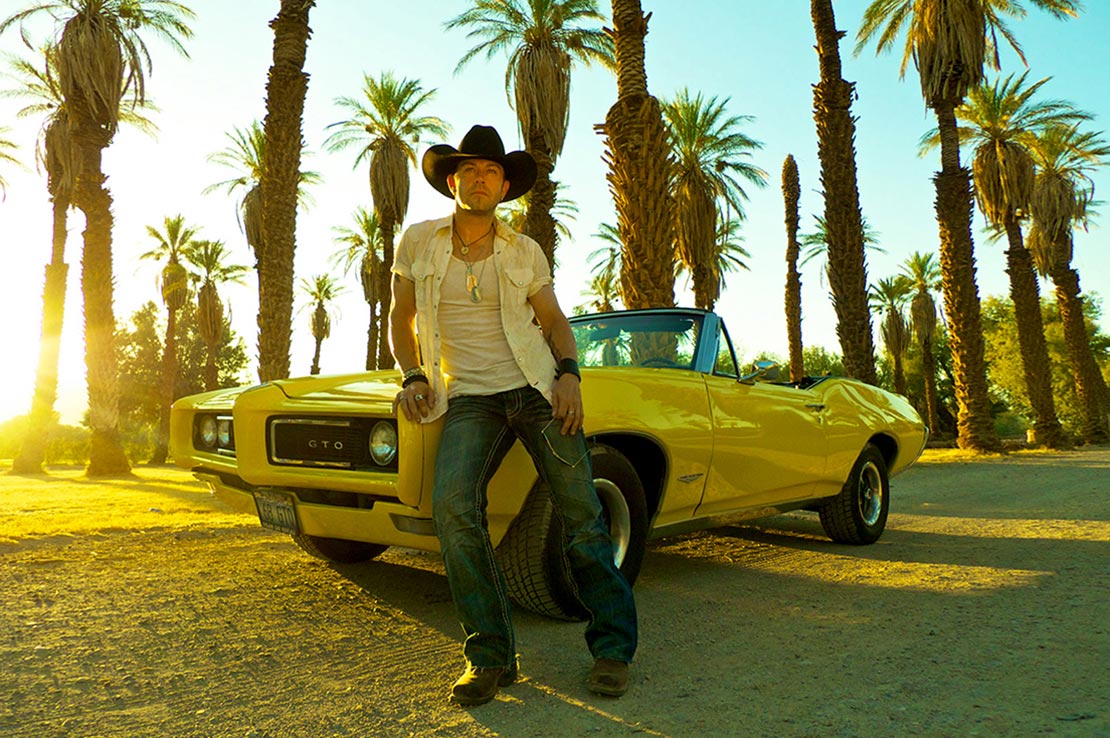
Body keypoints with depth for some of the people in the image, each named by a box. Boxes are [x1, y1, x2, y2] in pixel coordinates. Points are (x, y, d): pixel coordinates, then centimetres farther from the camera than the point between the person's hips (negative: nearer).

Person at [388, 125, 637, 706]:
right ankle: (490, 656, -9)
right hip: (469, 398, 0)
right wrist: (412, 376, -1)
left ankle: (613, 647, 9)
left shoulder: (525, 253, 8)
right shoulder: (418, 242, 8)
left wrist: (568, 372, -6)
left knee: (581, 512, -6)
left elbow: (555, 320, 13)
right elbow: (401, 317, 16)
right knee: (453, 507, -24)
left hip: (537, 388, 1)